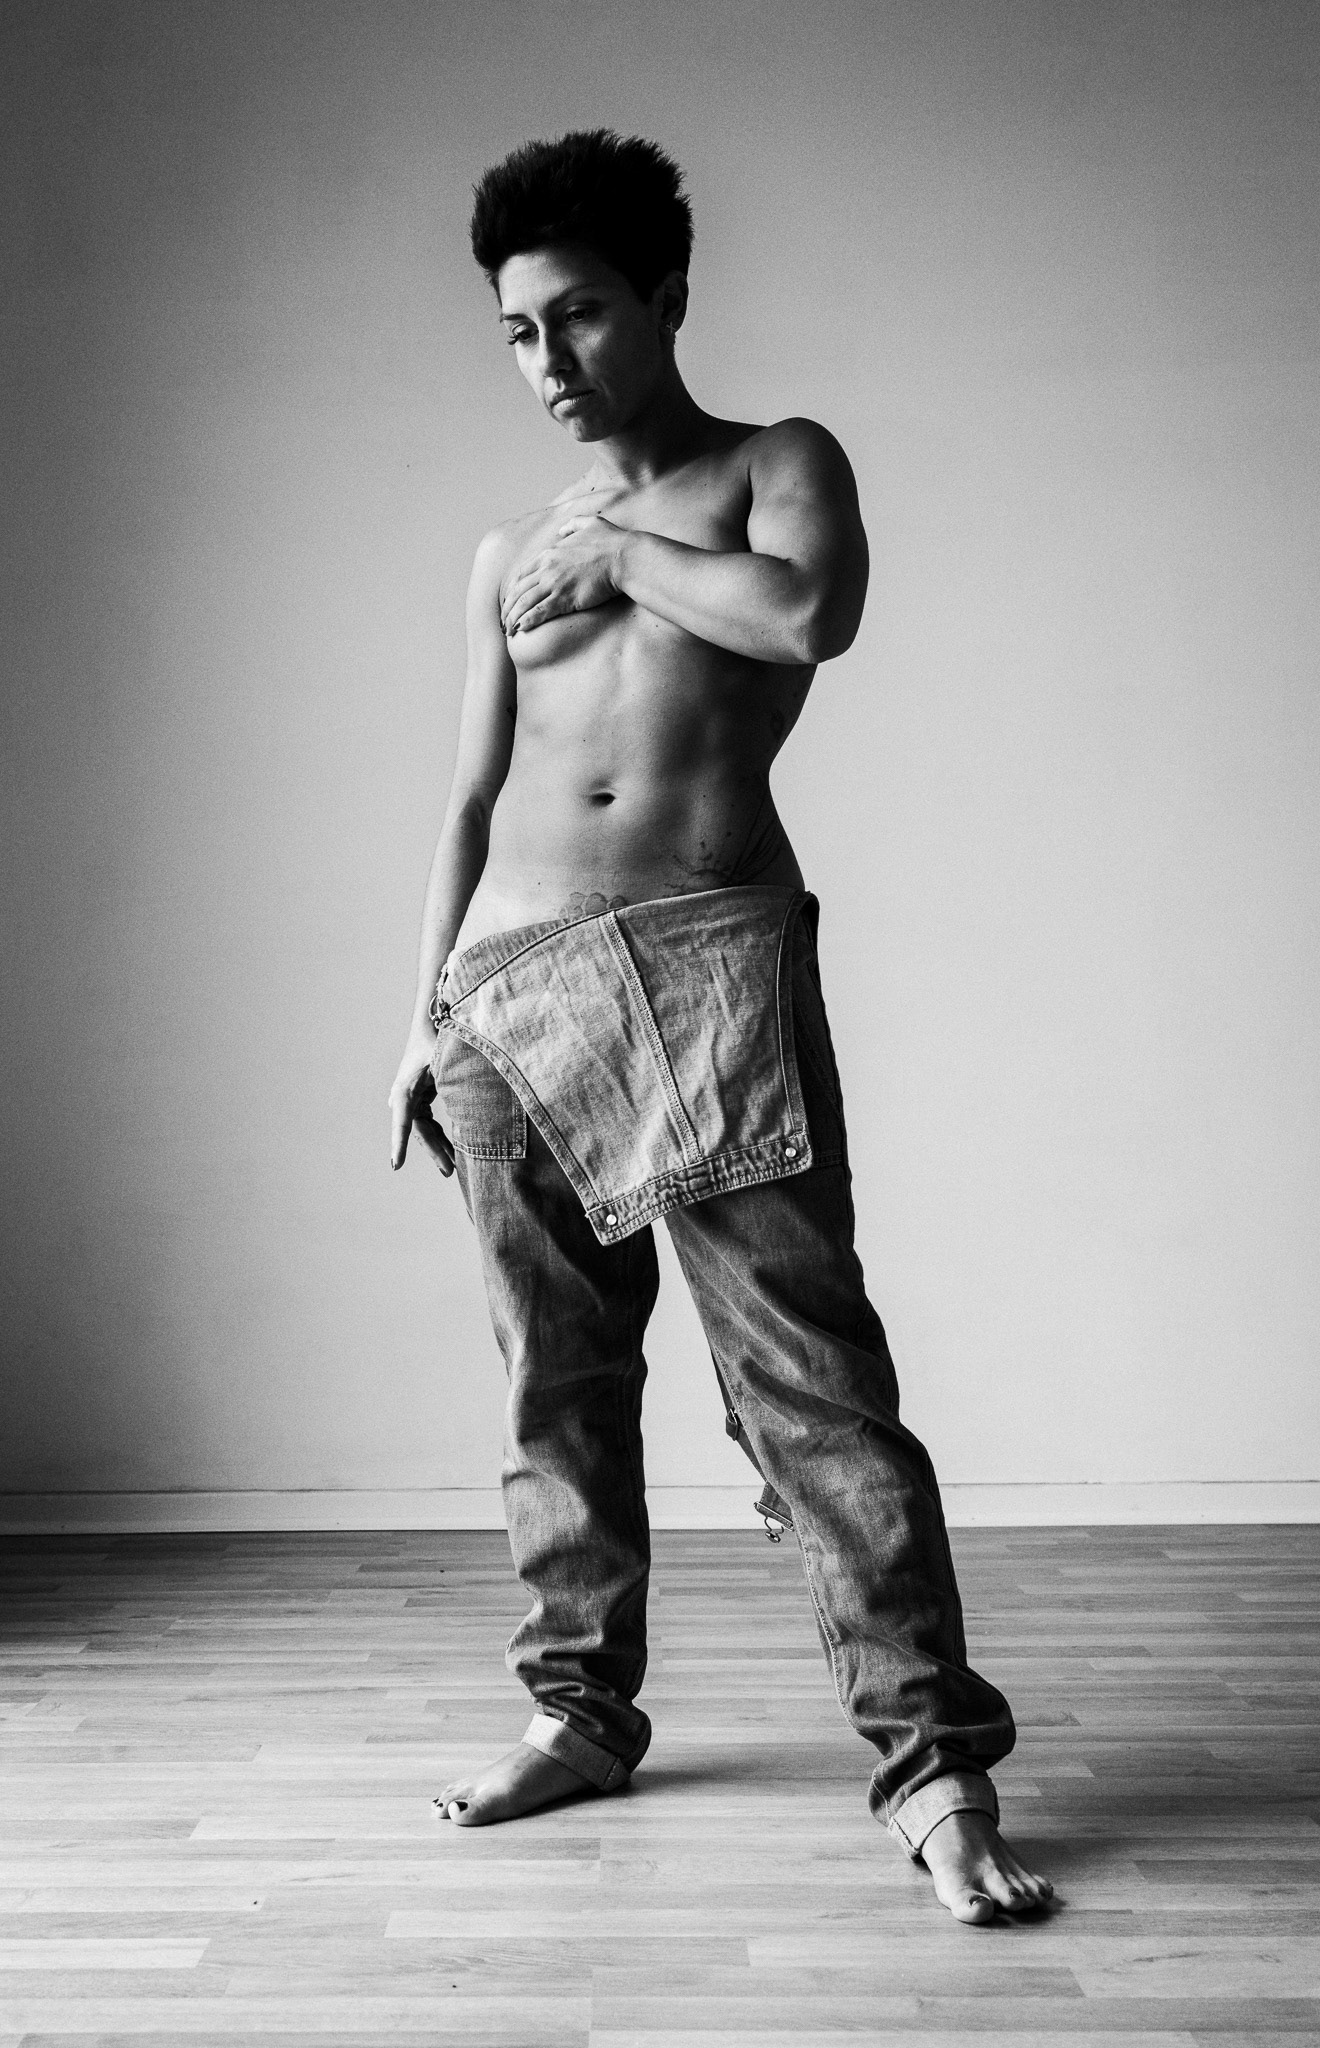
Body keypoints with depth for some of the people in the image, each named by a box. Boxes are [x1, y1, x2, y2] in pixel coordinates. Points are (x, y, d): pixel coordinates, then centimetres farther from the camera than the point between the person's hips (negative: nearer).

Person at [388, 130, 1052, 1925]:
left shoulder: (779, 465, 10)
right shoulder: (511, 558, 20)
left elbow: (811, 615, -13)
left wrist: (620, 549, -1)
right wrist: (430, 1015, 14)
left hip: (714, 953, -4)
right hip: (516, 981, 5)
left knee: (809, 1366, -9)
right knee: (559, 1370, 8)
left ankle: (934, 1760, -5)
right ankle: (584, 1706, 22)